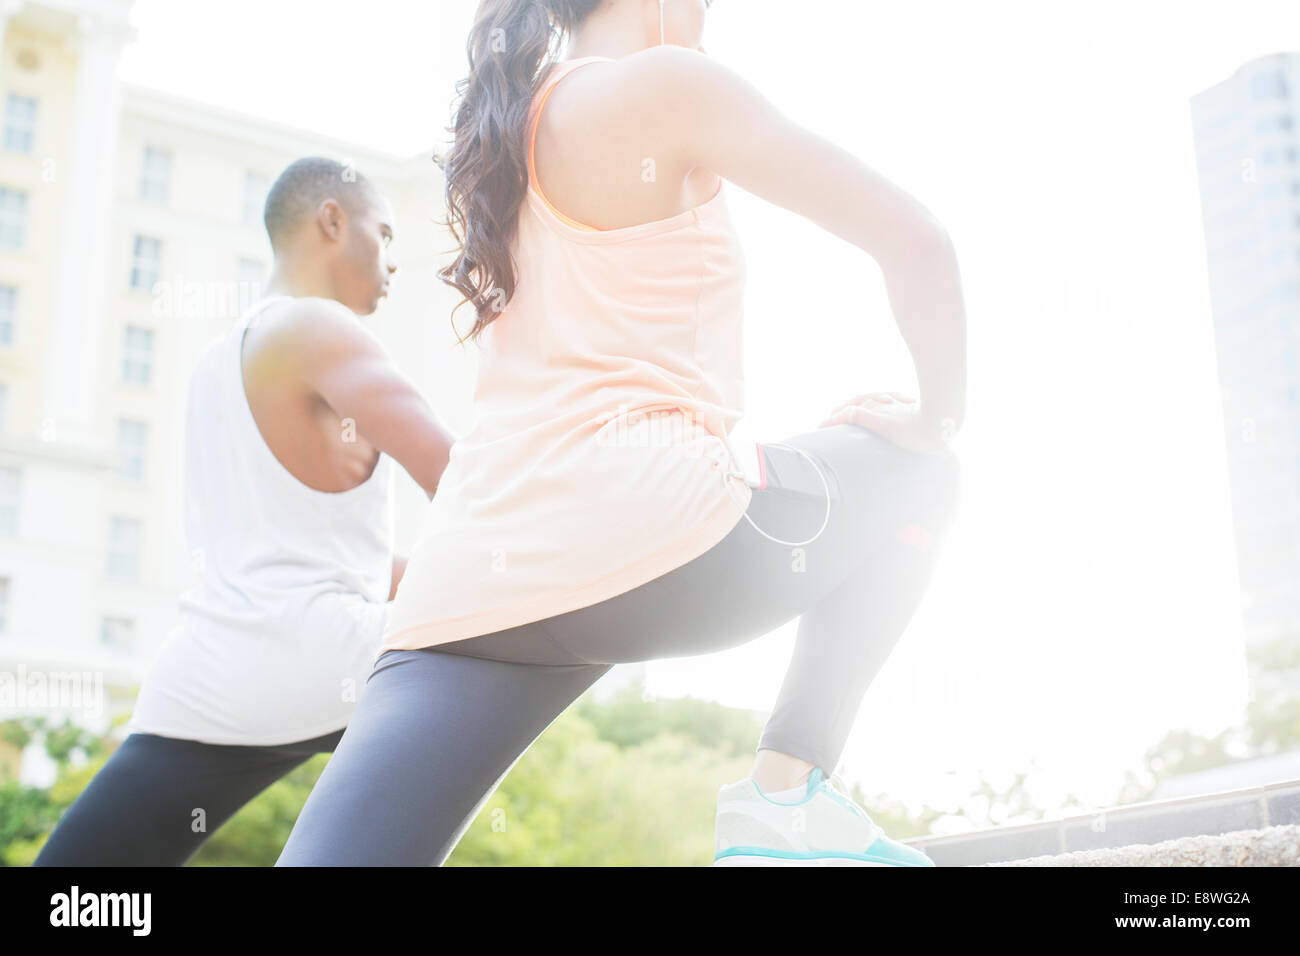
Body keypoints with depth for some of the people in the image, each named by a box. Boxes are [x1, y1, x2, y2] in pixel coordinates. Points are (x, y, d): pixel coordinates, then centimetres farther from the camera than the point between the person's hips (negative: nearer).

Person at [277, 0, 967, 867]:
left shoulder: (498, 143, 26)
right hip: (647, 542, -6)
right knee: (917, 473, 21)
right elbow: (912, 239, -2)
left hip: (471, 584, 7)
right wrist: (938, 418, 13)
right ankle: (789, 796, 8)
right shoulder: (663, 82, 2)